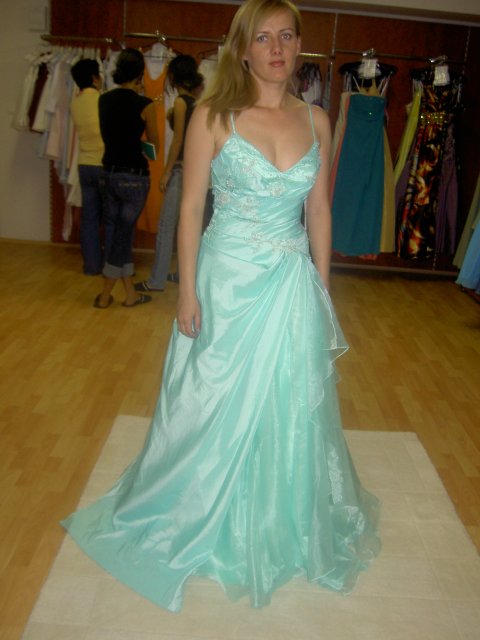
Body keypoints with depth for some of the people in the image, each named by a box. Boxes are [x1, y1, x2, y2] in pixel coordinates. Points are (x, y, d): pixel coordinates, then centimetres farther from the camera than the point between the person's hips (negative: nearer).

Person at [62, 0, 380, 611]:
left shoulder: (316, 120, 4)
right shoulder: (213, 117, -6)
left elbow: (320, 211, 8)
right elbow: (190, 209, -6)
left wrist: (321, 289, 8)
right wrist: (187, 292, -8)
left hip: (292, 286, 3)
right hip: (226, 282, -3)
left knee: (290, 410, 14)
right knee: (214, 407, 11)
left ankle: (285, 524, 40)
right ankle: (204, 521, 38)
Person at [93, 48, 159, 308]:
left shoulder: (104, 100, 4)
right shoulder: (144, 104, -11)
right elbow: (154, 144, 1)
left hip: (109, 173, 6)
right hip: (134, 175, -6)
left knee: (121, 232, 13)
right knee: (123, 234, 3)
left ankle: (130, 294, 18)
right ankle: (104, 296, 10)